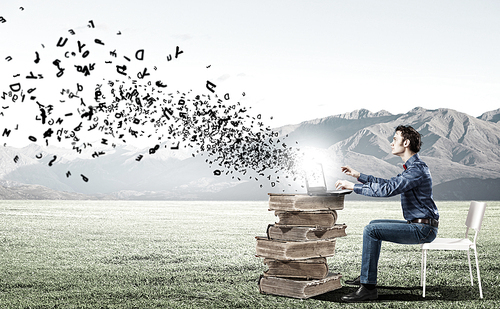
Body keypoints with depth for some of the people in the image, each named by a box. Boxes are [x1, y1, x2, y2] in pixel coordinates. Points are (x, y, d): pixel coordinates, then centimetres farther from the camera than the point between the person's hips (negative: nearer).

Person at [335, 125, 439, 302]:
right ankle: (366, 276, 25)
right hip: (417, 225, 11)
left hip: (422, 229, -11)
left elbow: (387, 189, -28)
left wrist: (353, 187, -22)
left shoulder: (417, 169, -19)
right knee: (374, 225, 21)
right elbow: (388, 183, 25)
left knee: (371, 231, -20)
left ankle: (368, 288, -21)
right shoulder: (412, 167, 16)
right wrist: (358, 176, 21)